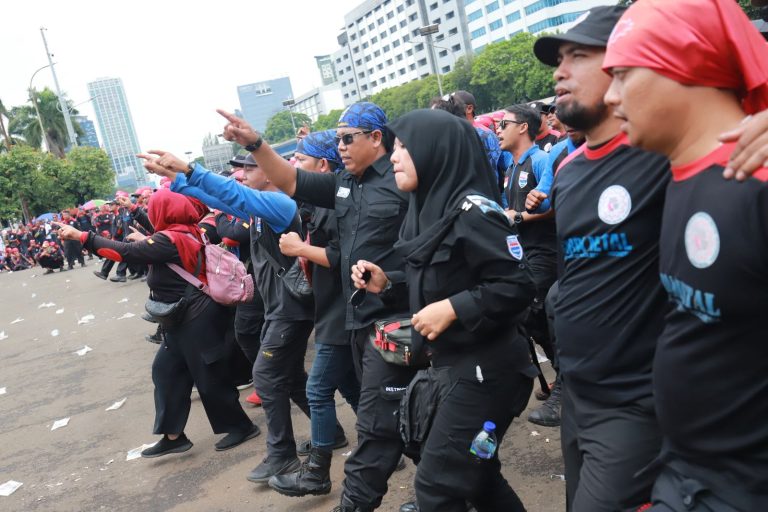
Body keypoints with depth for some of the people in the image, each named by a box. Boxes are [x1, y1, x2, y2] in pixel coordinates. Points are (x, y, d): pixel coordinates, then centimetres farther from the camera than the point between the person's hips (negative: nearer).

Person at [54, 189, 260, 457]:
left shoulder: (169, 239, -20)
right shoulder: (191, 232, 4)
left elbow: (126, 252, -21)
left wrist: (81, 236, -17)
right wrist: (145, 242, 15)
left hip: (194, 317, -10)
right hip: (190, 315, 10)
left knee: (208, 376, 2)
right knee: (166, 370, 13)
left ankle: (241, 426, 18)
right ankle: (173, 435, 20)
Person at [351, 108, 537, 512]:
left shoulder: (471, 211, -18)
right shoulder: (428, 209, 7)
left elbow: (517, 286, -22)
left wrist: (452, 309, -23)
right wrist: (386, 284, 3)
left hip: (485, 368, -9)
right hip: (453, 363, 9)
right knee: (474, 473, 21)